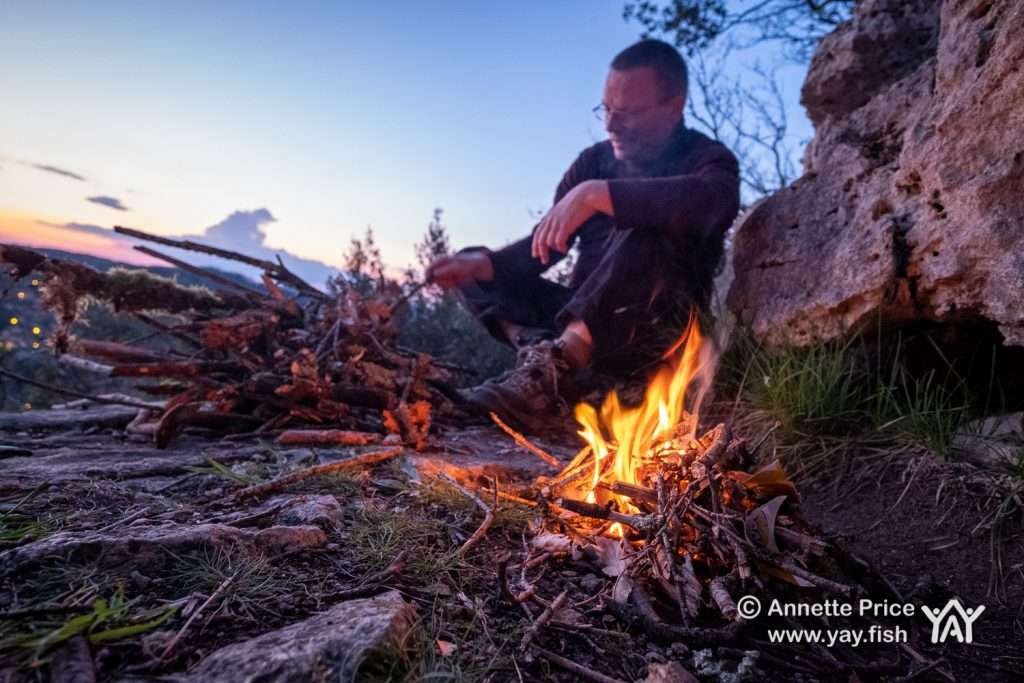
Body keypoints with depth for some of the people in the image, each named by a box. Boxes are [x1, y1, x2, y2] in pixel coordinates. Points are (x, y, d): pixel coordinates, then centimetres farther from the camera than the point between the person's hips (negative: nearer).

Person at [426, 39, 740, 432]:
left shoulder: (706, 158, -3)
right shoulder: (593, 161, 10)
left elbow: (715, 201, -30)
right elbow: (544, 247, 2)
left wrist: (599, 194, -36)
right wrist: (481, 263, -15)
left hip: (658, 328, -5)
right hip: (581, 320, 5)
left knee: (646, 236, -32)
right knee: (479, 277, -6)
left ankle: (552, 365, -46)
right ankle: (547, 356, -31)